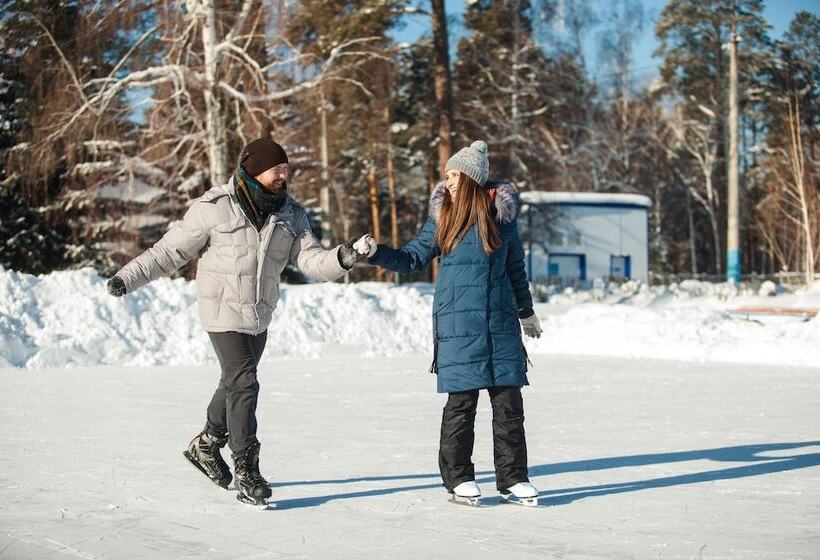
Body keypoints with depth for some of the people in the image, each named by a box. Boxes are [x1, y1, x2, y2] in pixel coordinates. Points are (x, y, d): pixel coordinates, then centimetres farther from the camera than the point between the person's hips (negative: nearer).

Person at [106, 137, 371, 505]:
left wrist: (342, 259, -28)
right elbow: (170, 251, -7)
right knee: (243, 384, -14)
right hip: (223, 311, -6)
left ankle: (206, 446, 42)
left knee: (236, 383, 20)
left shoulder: (290, 214, 0)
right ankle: (245, 469, -7)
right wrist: (128, 278, -10)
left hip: (259, 315, 6)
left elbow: (311, 260, -8)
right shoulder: (214, 208, -14)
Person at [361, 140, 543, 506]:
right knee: (461, 402, -1)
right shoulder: (442, 218, 4)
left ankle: (512, 479, 10)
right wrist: (377, 253, -8)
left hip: (501, 323, 1)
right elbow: (413, 258, 8)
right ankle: (458, 479, 10)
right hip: (458, 324, -1)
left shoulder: (502, 214, 5)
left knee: (509, 401, 1)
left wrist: (526, 312, 24)